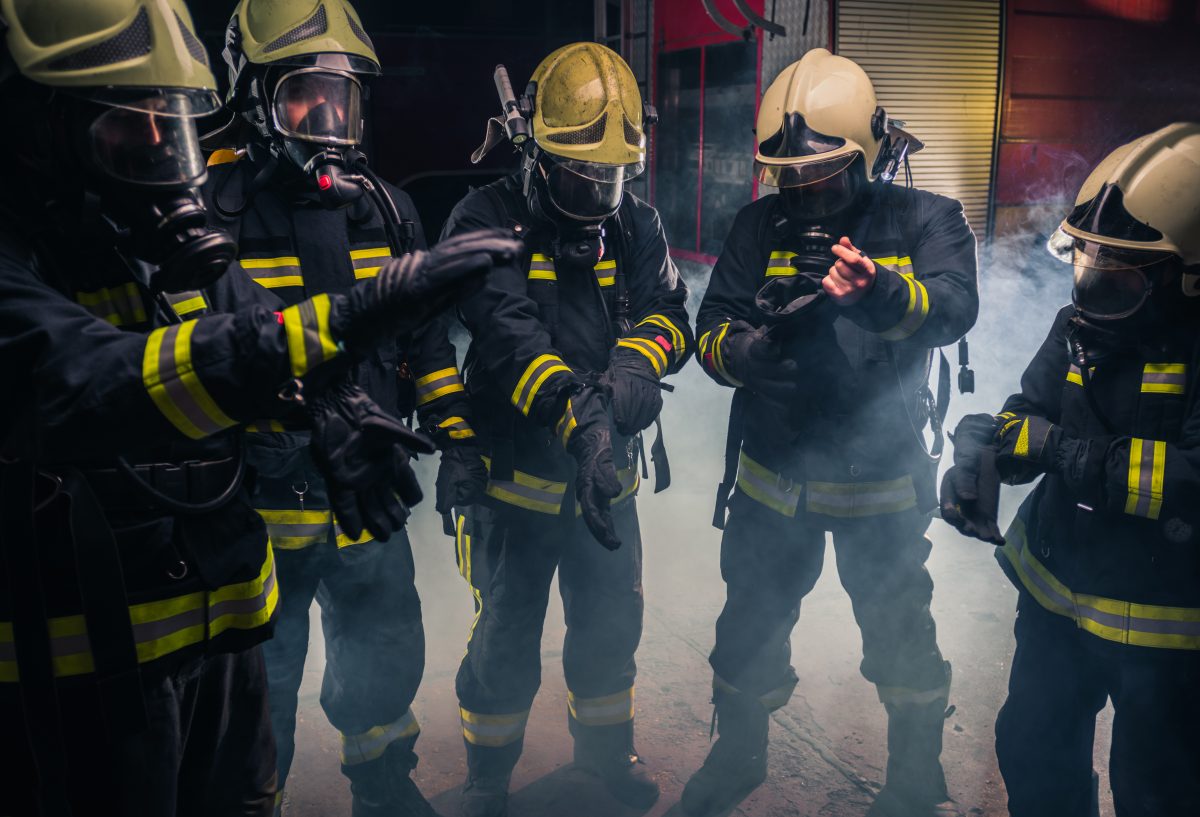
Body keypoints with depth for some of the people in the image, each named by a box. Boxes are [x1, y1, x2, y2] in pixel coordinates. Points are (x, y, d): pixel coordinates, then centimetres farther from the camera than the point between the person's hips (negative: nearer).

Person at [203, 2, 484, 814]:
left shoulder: (384, 207, 5)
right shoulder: (213, 208, -12)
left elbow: (427, 340, 9)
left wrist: (458, 441, 5)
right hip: (263, 504, -5)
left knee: (386, 657, 22)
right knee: (262, 686, 13)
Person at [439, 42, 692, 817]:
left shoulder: (636, 224, 2)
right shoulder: (490, 221, -14)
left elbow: (668, 314, -9)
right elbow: (508, 334, -29)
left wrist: (635, 364, -32)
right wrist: (576, 412, -43)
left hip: (608, 471, 5)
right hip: (517, 473, -4)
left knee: (612, 625, 20)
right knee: (507, 640, 10)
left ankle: (606, 745, 48)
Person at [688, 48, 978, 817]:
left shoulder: (924, 220, -9)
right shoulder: (761, 225, -1)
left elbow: (954, 307, -28)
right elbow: (712, 330, -6)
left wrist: (879, 292, -50)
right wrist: (748, 349, -30)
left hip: (882, 480, -2)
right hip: (771, 475, 3)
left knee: (900, 632, 16)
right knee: (751, 624, 18)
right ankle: (738, 755, 45)